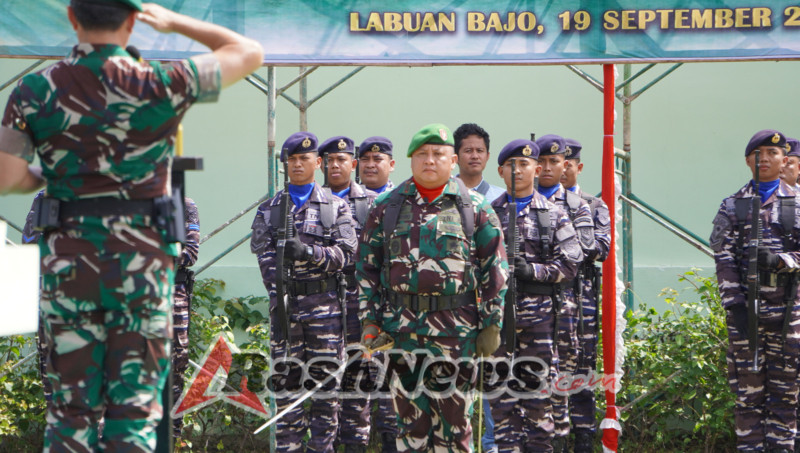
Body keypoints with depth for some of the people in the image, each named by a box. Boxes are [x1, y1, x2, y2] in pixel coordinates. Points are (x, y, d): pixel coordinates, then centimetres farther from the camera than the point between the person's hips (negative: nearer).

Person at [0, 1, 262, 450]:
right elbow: (250, 52, 6)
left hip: (69, 258, 1)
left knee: (71, 403, 9)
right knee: (136, 404, 4)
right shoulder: (159, 85, -5)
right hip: (143, 258, -1)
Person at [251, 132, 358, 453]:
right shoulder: (269, 210, 13)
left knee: (326, 378, -1)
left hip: (324, 304, -1)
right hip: (283, 303, 1)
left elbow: (346, 253, -2)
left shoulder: (336, 207, 9)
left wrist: (308, 252, -17)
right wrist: (276, 295, -11)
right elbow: (264, 255, 2)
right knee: (286, 378, 1)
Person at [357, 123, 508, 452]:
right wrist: (369, 320, 4)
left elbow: (495, 267, 5)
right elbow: (366, 267, 11)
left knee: (454, 413, 0)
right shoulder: (387, 207, 9)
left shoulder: (474, 208, 5)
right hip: (401, 326, 1)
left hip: (456, 330, -1)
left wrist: (492, 325, 0)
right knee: (410, 412, 4)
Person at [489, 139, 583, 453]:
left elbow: (570, 263, 0)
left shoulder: (553, 215, 7)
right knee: (501, 390, 1)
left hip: (539, 313, -1)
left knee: (539, 389, 1)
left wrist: (533, 270, -12)